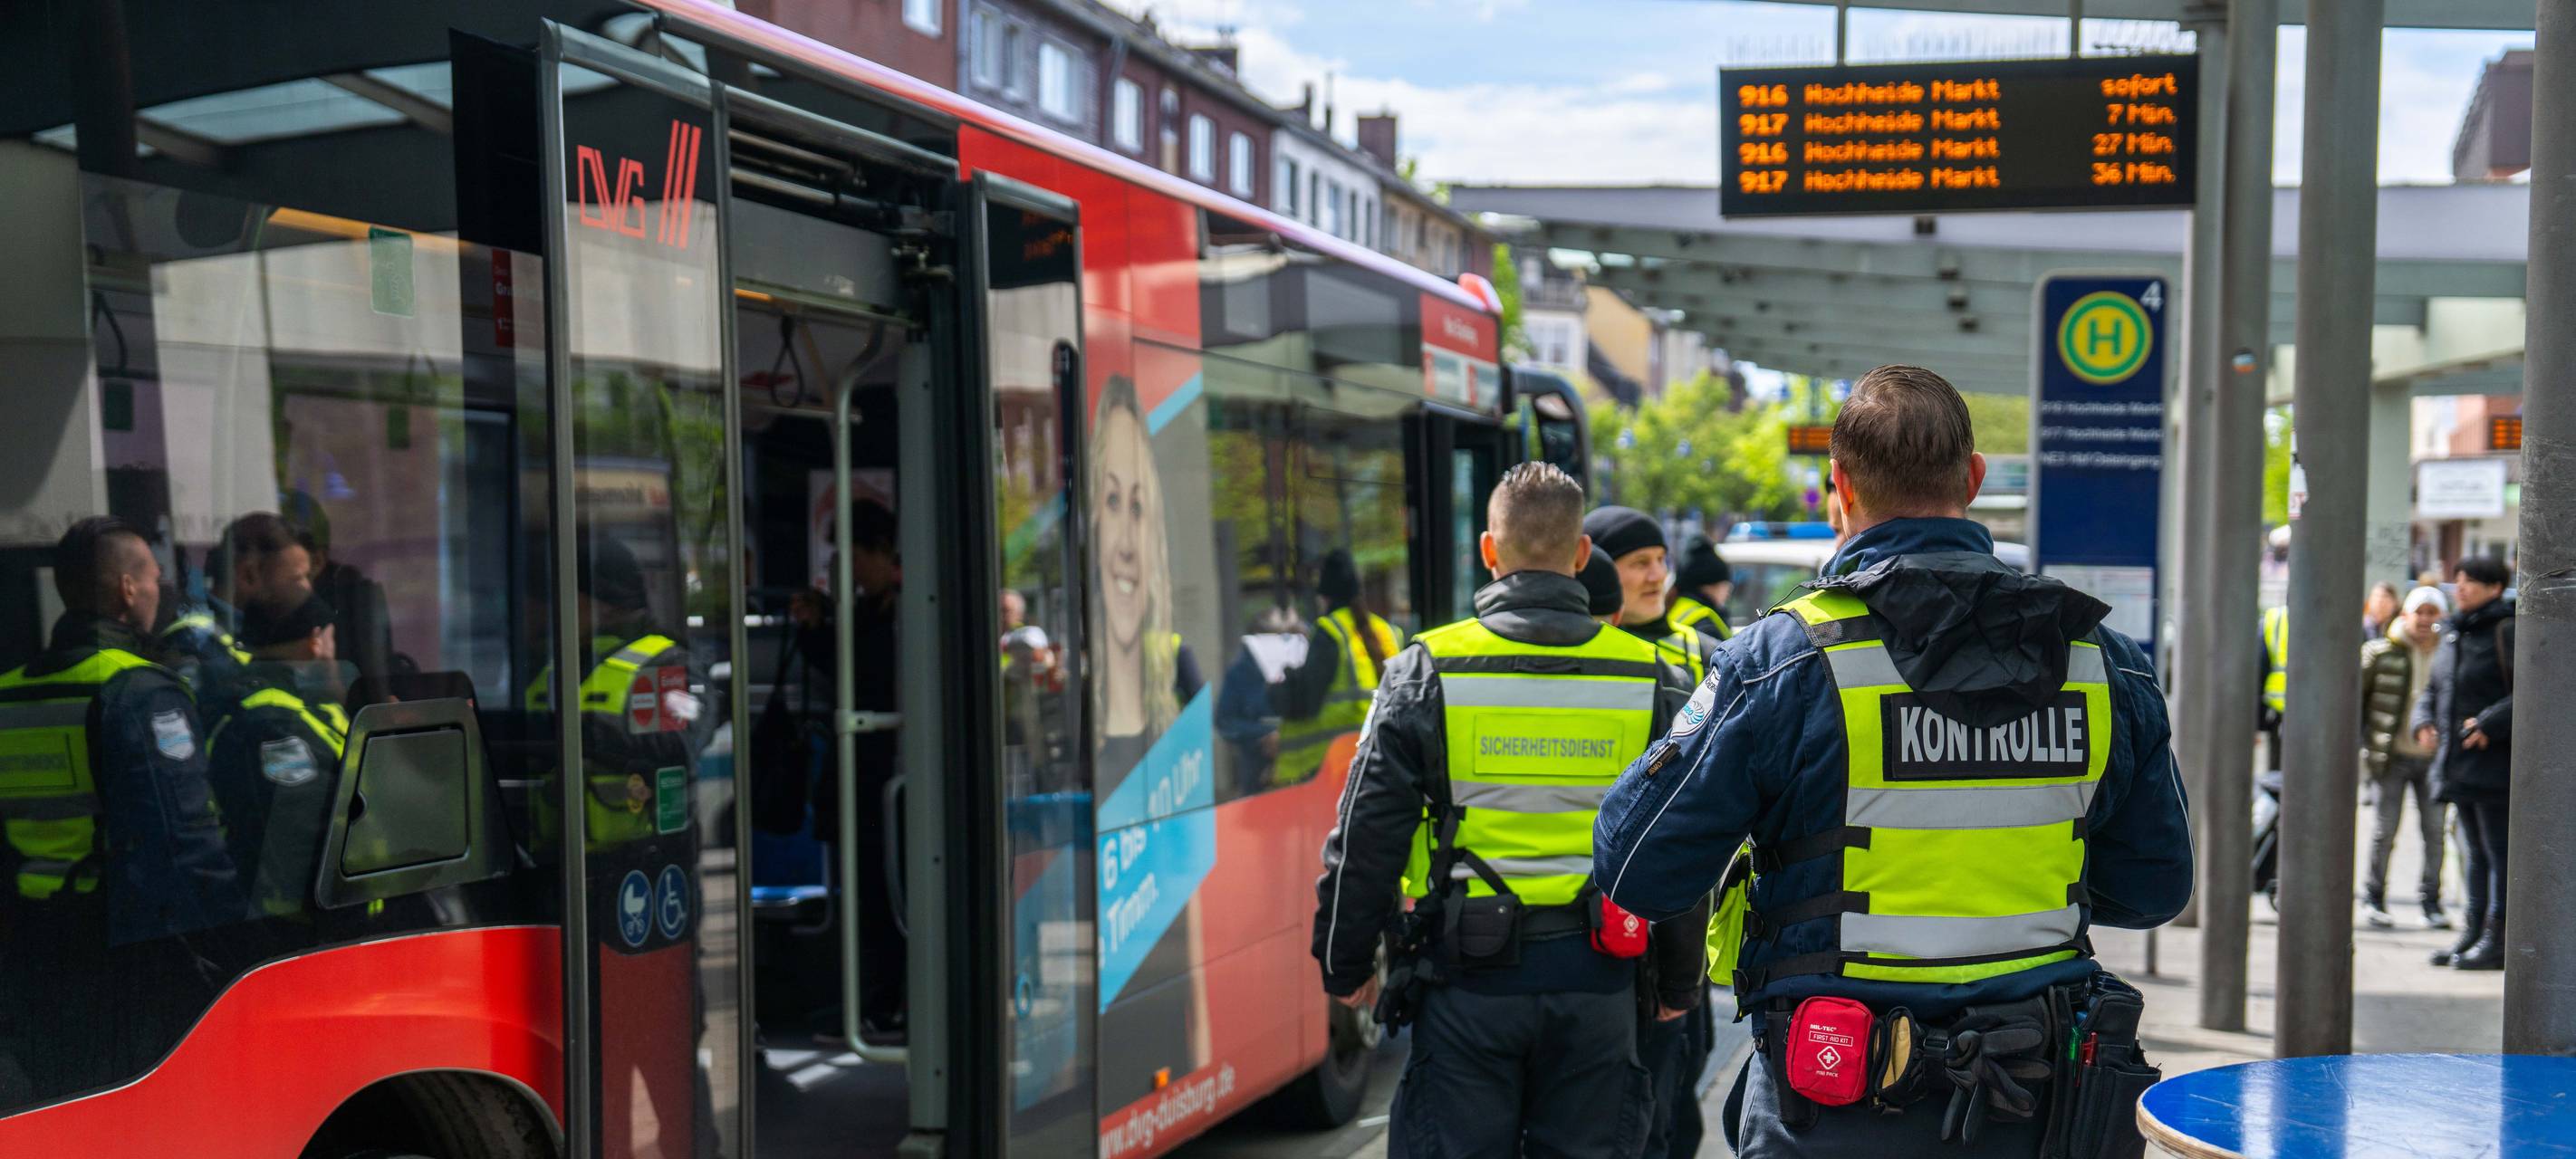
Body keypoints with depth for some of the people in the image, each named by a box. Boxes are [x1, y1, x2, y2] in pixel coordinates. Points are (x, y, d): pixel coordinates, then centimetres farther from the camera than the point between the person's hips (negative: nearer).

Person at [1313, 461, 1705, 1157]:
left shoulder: (1427, 671, -5)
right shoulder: (1651, 678, 2)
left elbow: (1369, 835, -4)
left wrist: (1346, 965, 9)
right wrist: (1679, 982, 17)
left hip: (1469, 975, -2)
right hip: (1597, 976, 2)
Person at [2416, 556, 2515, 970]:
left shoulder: (2507, 631, -10)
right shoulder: (2452, 634, 15)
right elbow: (2433, 687, 25)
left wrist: (2490, 723, -22)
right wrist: (2424, 721, 7)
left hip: (2497, 762, -9)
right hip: (2459, 762, 9)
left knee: (2499, 851, -4)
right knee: (2474, 852, 14)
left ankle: (2497, 940, -1)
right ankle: (2473, 932, 20)